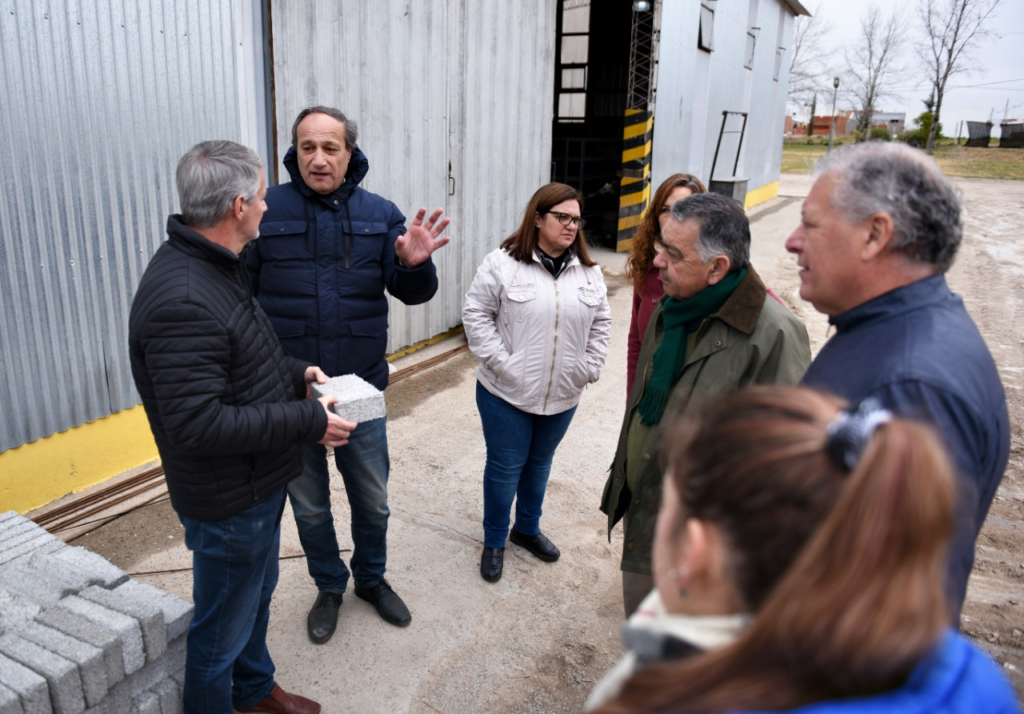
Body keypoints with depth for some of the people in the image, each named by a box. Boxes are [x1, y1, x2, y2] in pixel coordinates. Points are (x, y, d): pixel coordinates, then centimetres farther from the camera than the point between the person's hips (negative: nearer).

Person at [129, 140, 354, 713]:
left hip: (259, 482, 11)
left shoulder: (216, 265, 4)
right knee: (222, 630, 12)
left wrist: (295, 371, 4)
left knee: (257, 596, 30)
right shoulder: (183, 301, -30)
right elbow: (199, 424, -33)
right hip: (228, 500, -11)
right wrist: (307, 420, -26)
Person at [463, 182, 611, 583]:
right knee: (505, 467, 9)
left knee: (540, 463, 21)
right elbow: (476, 314, -10)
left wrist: (590, 367, 1)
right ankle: (494, 542, 30)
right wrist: (499, 362, -15)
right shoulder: (503, 263, -12)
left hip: (562, 396, 5)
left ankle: (527, 529, 43)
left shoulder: (589, 272, 2)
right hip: (506, 393, -4)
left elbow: (600, 324, 10)